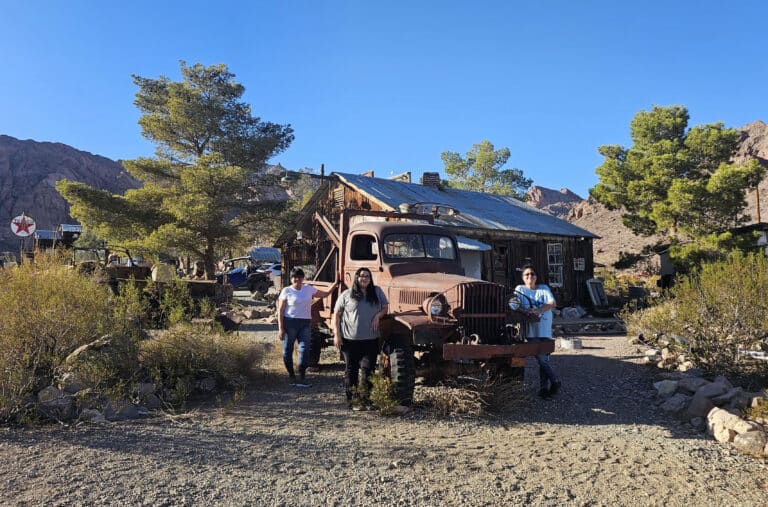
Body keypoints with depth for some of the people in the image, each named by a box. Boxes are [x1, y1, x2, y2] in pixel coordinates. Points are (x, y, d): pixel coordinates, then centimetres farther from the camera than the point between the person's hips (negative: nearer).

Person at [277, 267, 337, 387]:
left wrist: (335, 284, 3)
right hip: (290, 322, -3)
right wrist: (280, 328, -10)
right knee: (288, 350, 5)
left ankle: (302, 379, -1)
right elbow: (280, 311, -4)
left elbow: (325, 293, 17)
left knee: (304, 349, -5)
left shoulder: (309, 289, 8)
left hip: (305, 323, 3)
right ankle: (292, 376, 20)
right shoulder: (287, 291, -2)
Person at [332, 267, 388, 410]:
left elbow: (385, 307, 17)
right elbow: (336, 315, 4)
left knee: (368, 369, -1)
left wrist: (378, 315, -4)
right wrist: (336, 334, -3)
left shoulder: (377, 292, 10)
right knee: (351, 370, 4)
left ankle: (365, 399, 9)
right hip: (350, 339, -2)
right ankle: (352, 401, 12)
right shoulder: (347, 295, 2)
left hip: (371, 339, 2)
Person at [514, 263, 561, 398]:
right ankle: (555, 382, 11)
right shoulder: (520, 289, 8)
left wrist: (537, 311, -20)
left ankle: (544, 386, 11)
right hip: (530, 329, -1)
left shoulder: (544, 288, 8)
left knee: (543, 359, -1)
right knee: (542, 359, -5)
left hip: (545, 330, 1)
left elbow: (553, 303, -7)